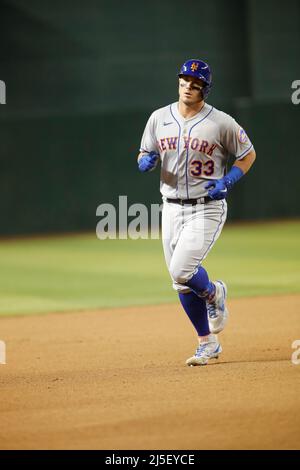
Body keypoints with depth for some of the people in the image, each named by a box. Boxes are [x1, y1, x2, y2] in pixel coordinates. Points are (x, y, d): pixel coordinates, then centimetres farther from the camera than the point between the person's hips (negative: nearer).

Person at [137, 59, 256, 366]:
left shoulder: (221, 122, -7)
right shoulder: (159, 118, 4)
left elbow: (248, 155, 3)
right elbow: (144, 157, 13)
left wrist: (227, 181, -12)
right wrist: (146, 161, -12)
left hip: (207, 209, -5)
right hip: (172, 209, 5)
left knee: (181, 271, -21)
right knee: (182, 283, 7)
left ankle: (214, 293, 13)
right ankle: (208, 344, 20)